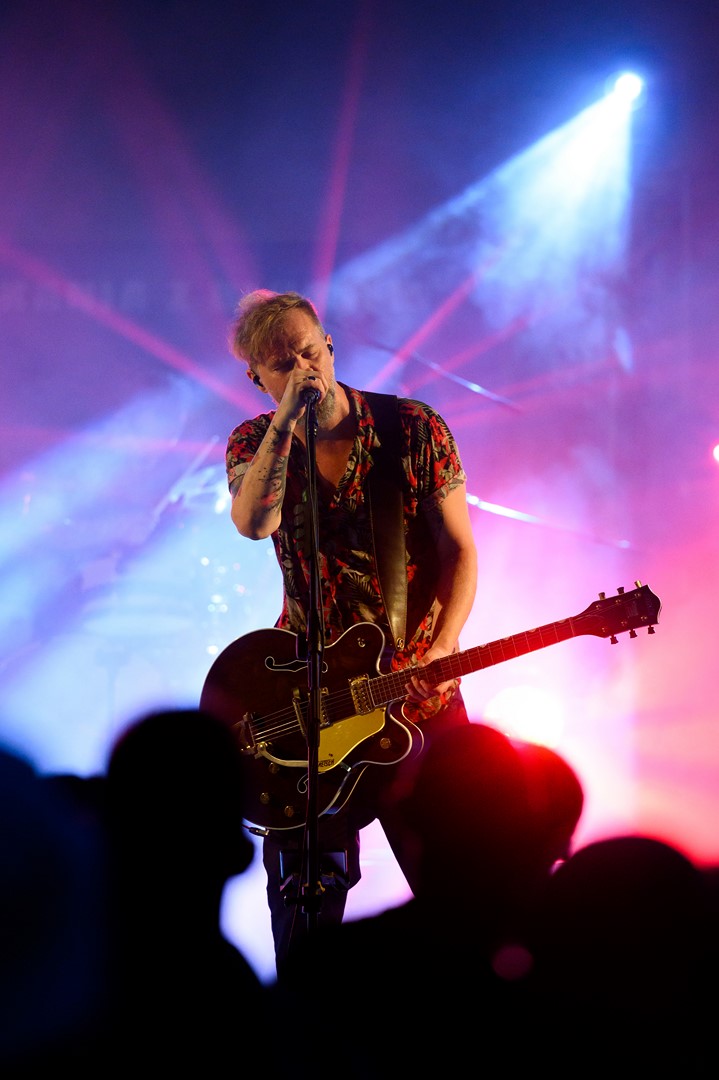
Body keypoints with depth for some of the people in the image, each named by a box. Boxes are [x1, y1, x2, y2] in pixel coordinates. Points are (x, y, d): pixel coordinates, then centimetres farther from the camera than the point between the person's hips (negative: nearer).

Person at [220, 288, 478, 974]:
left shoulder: (415, 429, -3)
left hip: (419, 686, -1)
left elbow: (458, 549, -2)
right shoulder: (254, 444, 1)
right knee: (306, 897, 7)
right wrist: (287, 419, -25)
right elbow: (254, 523, -21)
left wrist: (441, 648, -15)